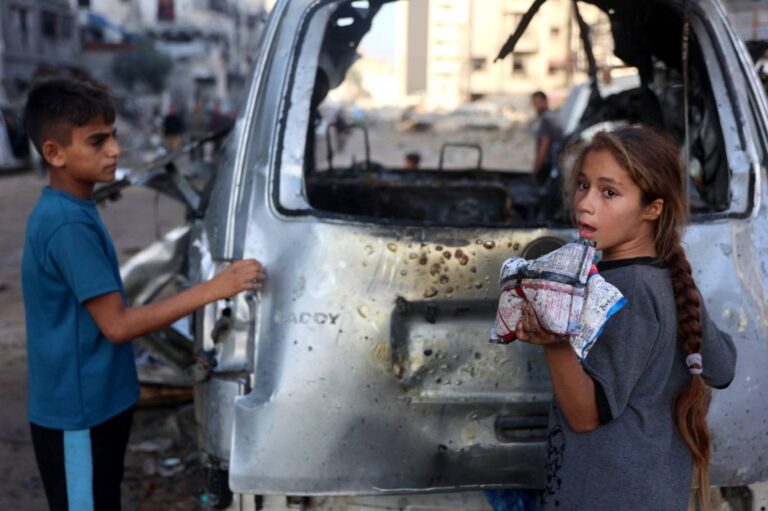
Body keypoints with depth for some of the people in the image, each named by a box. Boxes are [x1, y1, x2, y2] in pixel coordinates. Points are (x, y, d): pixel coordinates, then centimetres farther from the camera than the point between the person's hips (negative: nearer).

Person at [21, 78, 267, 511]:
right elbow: (117, 325, -25)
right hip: (78, 414, -9)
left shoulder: (71, 212, 7)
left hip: (95, 404, 9)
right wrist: (211, 290, -28)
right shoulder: (68, 225, -23)